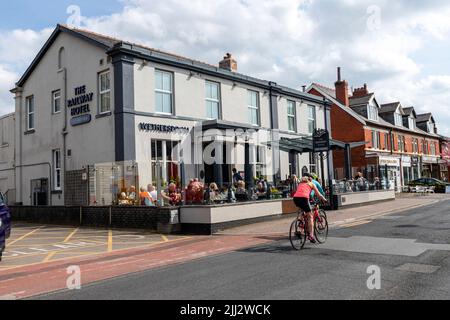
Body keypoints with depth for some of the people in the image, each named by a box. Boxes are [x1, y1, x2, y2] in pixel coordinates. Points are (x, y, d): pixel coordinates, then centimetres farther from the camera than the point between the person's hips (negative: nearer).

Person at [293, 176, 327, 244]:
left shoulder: (300, 184, 34)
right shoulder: (311, 184, 22)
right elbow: (319, 195, 22)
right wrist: (324, 200, 37)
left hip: (295, 198, 5)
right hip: (303, 198, -5)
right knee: (310, 216, 4)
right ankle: (311, 235, -6)